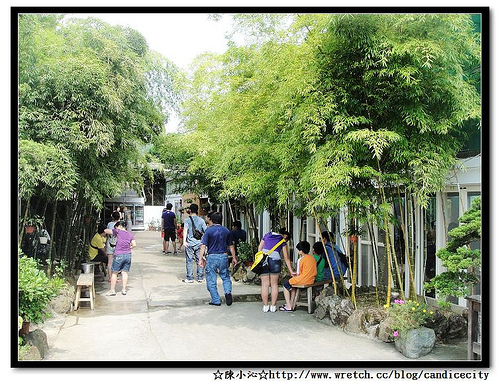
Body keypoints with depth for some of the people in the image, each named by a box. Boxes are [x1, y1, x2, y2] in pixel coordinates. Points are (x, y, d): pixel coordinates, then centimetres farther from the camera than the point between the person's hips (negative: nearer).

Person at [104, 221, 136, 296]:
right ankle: (124, 289, 12)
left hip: (119, 255, -4)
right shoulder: (130, 234, 8)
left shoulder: (118, 232, -5)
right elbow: (134, 245, 4)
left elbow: (106, 231, -1)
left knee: (114, 273, 7)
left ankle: (112, 290, 11)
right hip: (128, 255, 4)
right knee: (125, 272, 11)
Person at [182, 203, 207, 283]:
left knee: (189, 261, 3)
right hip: (199, 243, 3)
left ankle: (190, 278, 4)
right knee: (199, 261, 9)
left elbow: (185, 230, -16)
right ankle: (200, 277, 13)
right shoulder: (201, 220, 4)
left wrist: (184, 241, -22)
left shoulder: (187, 220, -3)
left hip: (189, 243, -3)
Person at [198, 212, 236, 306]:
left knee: (211, 280, 6)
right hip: (223, 256, 3)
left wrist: (201, 259, -8)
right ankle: (228, 292, -6)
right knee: (226, 277, 17)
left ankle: (216, 300, 8)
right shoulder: (226, 231, 7)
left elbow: (203, 246, -10)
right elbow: (231, 246, 12)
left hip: (212, 257, -3)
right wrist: (234, 258, 22)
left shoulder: (209, 230, -5)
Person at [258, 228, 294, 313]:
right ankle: (273, 306, 11)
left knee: (265, 284, 6)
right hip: (275, 260, -2)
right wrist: (291, 271, 15)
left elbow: (259, 248, 15)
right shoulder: (283, 242, 10)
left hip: (263, 259, 2)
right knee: (274, 284, 10)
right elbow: (286, 258, 10)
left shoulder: (267, 235, 18)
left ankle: (265, 306, 9)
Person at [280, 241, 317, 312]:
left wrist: (295, 276, 8)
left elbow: (298, 274, -13)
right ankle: (292, 304, 28)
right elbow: (314, 272, 13)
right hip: (311, 281, 8)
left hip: (303, 280, -8)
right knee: (293, 283, 30)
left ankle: (288, 306, 10)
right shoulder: (312, 258, 7)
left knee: (286, 284, 11)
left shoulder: (301, 260, -15)